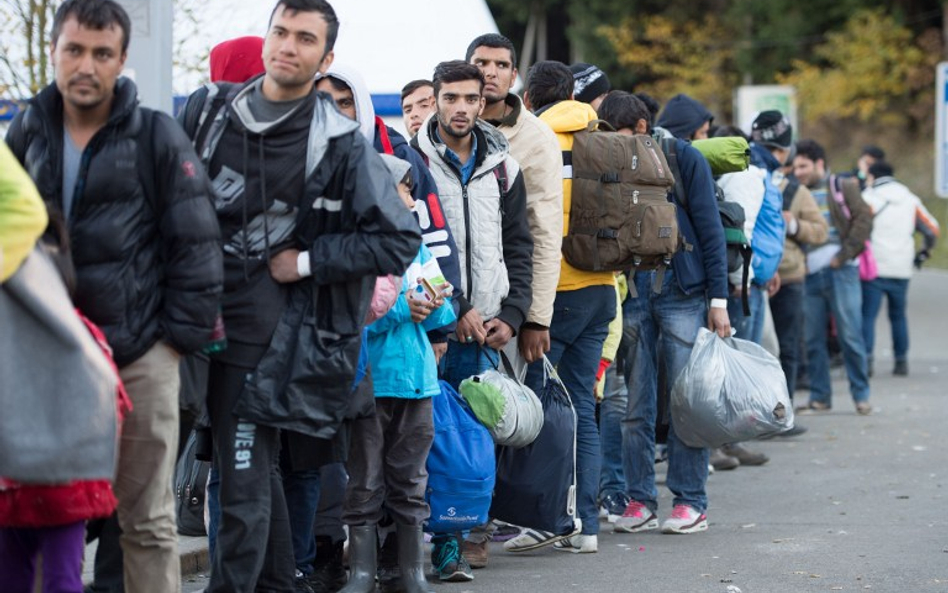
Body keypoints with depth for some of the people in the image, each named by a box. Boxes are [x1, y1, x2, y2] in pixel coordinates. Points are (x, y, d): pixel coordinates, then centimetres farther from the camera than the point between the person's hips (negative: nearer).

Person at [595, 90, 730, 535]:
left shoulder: (683, 159, -3)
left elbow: (710, 230, -2)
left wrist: (718, 300, -5)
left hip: (682, 294, -3)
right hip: (631, 295, 3)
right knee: (635, 405, 4)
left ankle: (690, 501, 5)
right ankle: (640, 499, 9)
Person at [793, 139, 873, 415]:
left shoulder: (843, 188, 5)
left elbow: (864, 219, -3)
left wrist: (844, 255, -10)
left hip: (840, 271, -4)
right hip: (810, 275, 4)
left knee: (850, 335, -4)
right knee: (813, 339, 4)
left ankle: (861, 395, 5)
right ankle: (820, 397, 12)